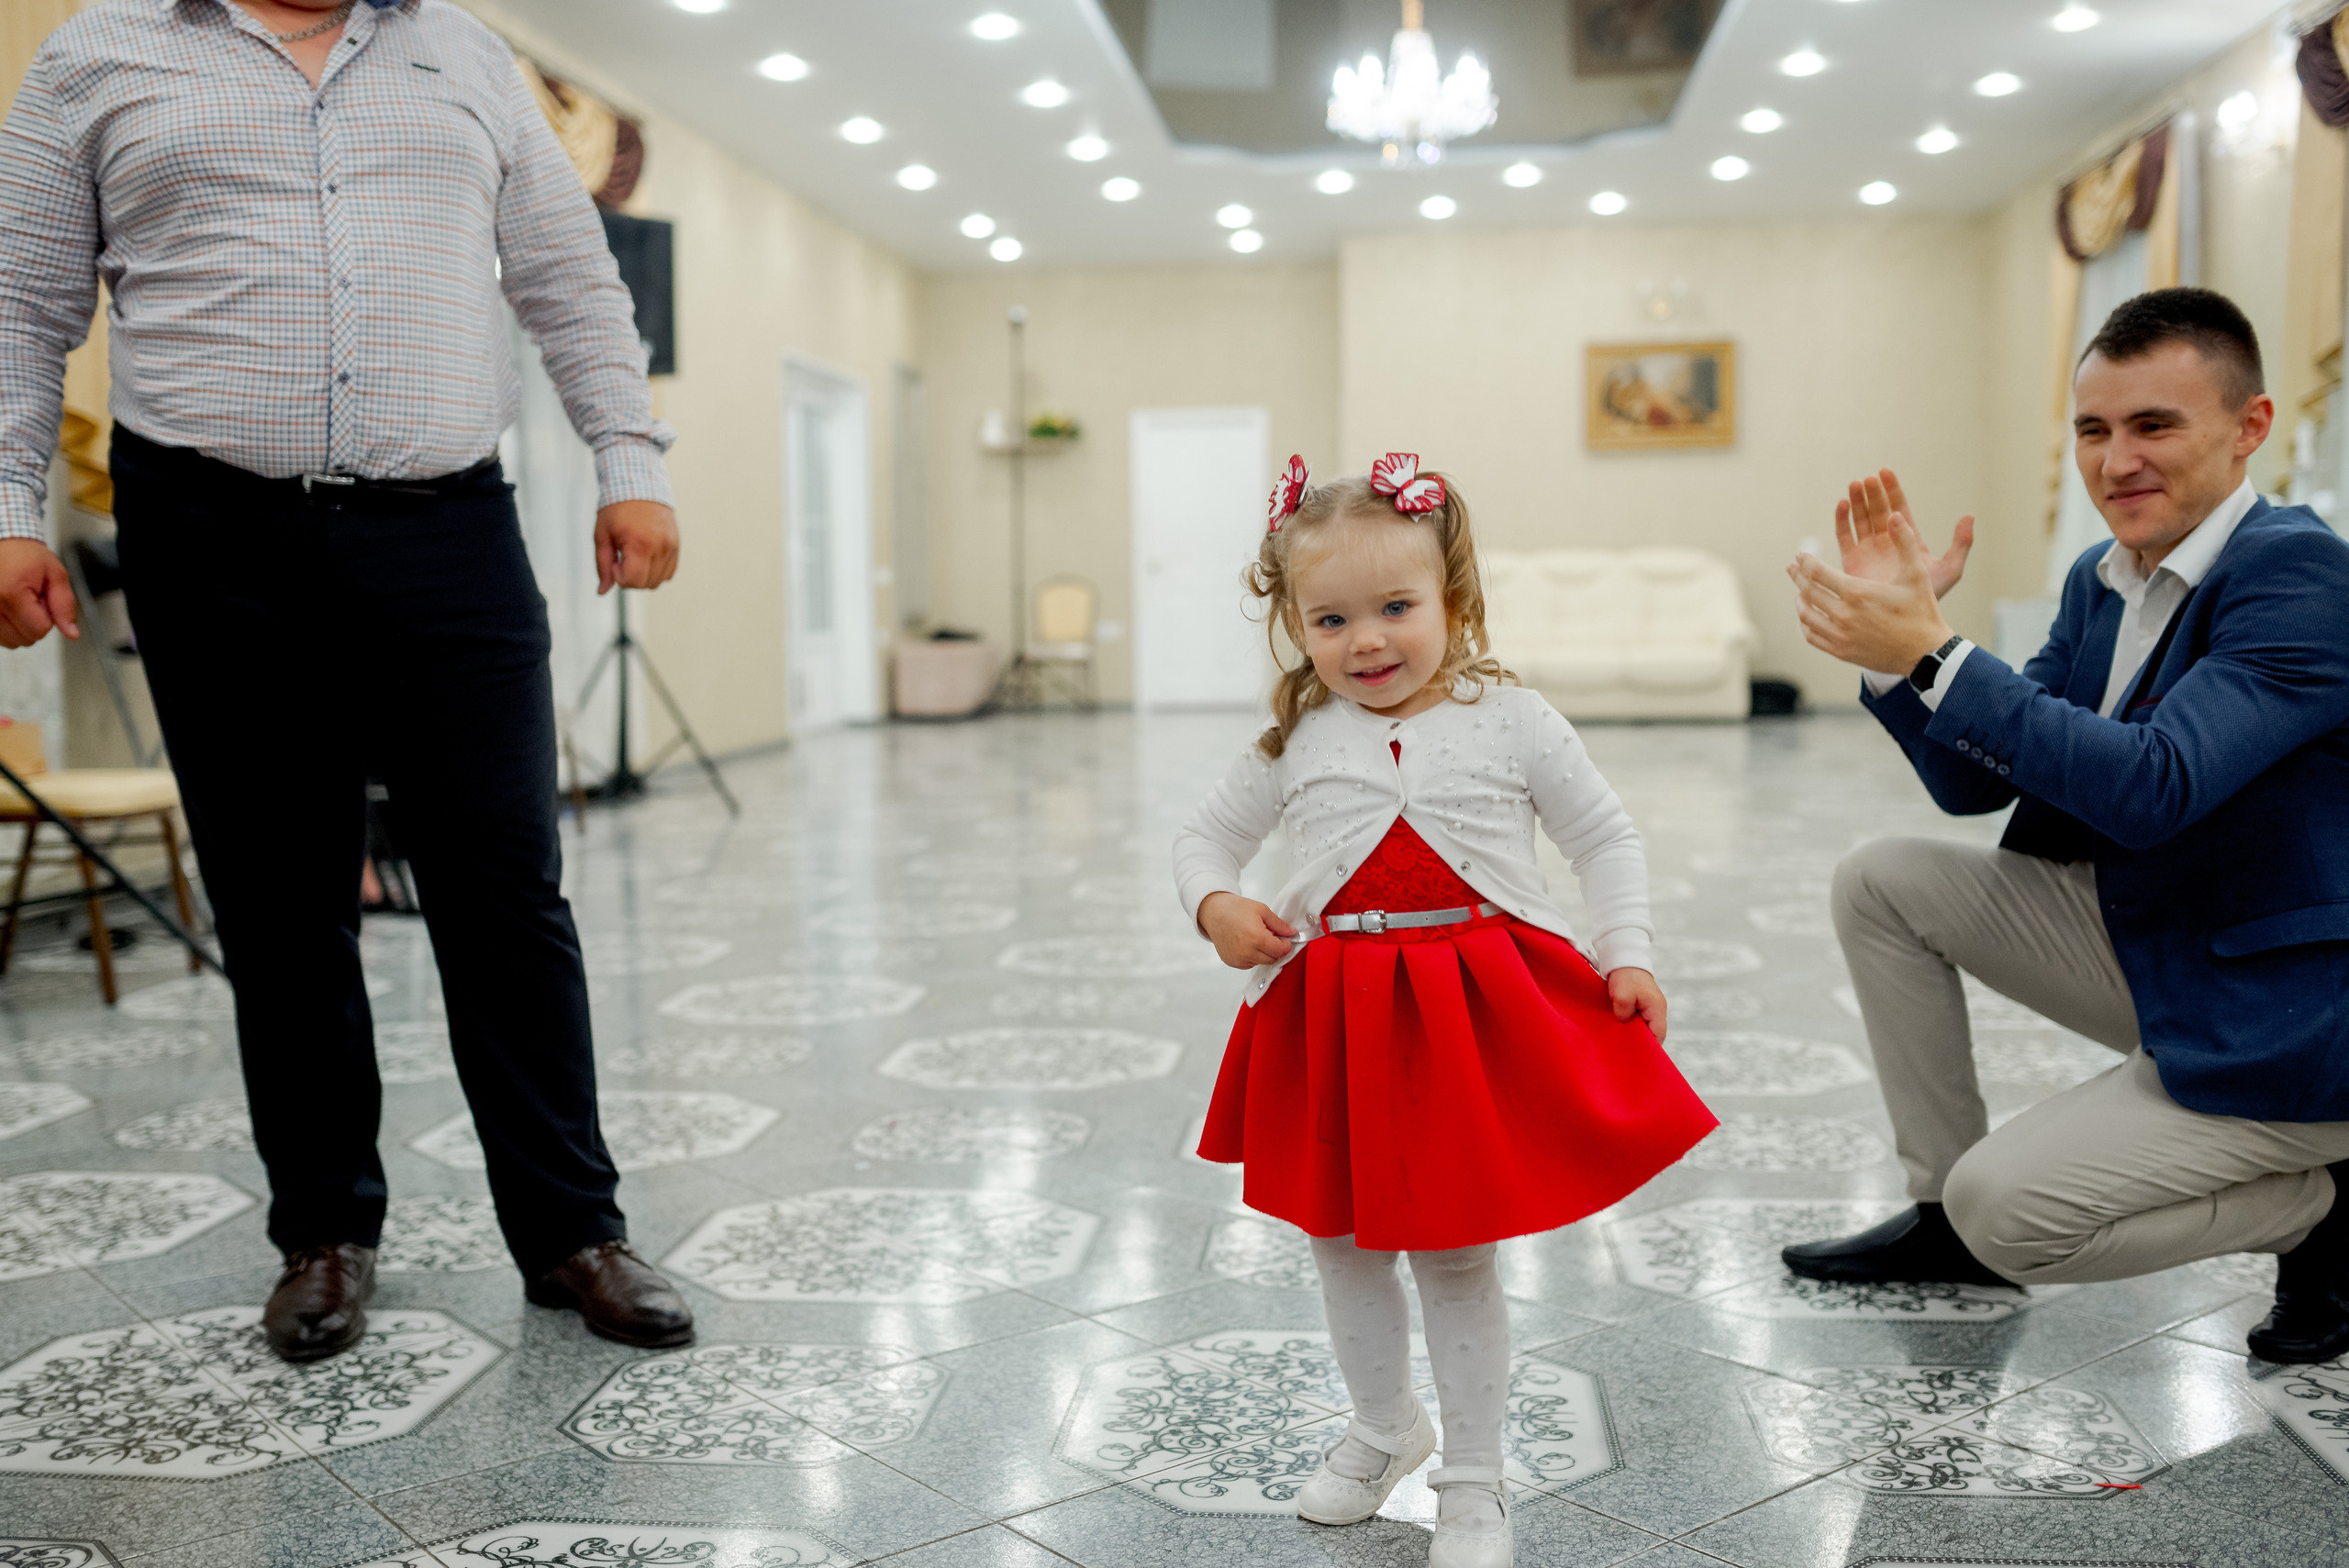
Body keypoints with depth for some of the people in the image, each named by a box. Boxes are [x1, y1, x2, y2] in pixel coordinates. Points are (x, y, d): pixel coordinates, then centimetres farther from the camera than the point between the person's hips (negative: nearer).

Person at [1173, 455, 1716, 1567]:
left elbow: (1604, 838, 5)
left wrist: (1627, 959, -4)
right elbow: (1205, 838, 12)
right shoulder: (1295, 743, 1)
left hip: (1477, 1011, -3)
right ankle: (1383, 1430, 41)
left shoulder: (1510, 720, -4)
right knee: (1342, 1240, 15)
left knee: (1454, 1251, 4)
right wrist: (1217, 907, -8)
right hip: (1333, 1016, 3)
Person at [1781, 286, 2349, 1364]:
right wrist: (1898, 636, -10)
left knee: (2005, 1213, -14)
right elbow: (1974, 783, 5)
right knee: (1880, 882, 1)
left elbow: (2153, 788, -34)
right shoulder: (2101, 580, 4)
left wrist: (1930, 654, -33)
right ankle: (1942, 1208, 11)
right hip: (2145, 945, 8)